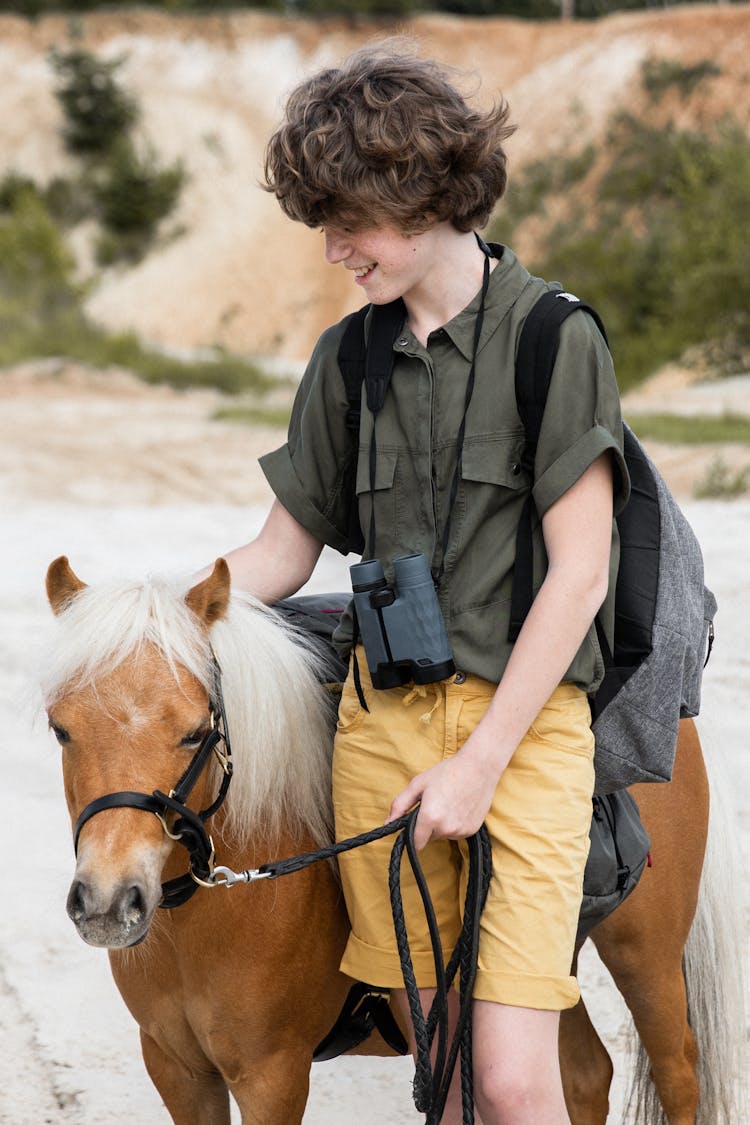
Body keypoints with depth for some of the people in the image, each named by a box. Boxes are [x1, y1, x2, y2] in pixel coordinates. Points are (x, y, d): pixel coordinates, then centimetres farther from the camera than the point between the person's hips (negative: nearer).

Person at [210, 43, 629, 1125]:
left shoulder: (556, 338, -5)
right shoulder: (348, 359, 10)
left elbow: (579, 572, -9)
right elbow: (284, 551, 16)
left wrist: (480, 762, -13)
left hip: (525, 720, -5)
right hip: (382, 712, 5)